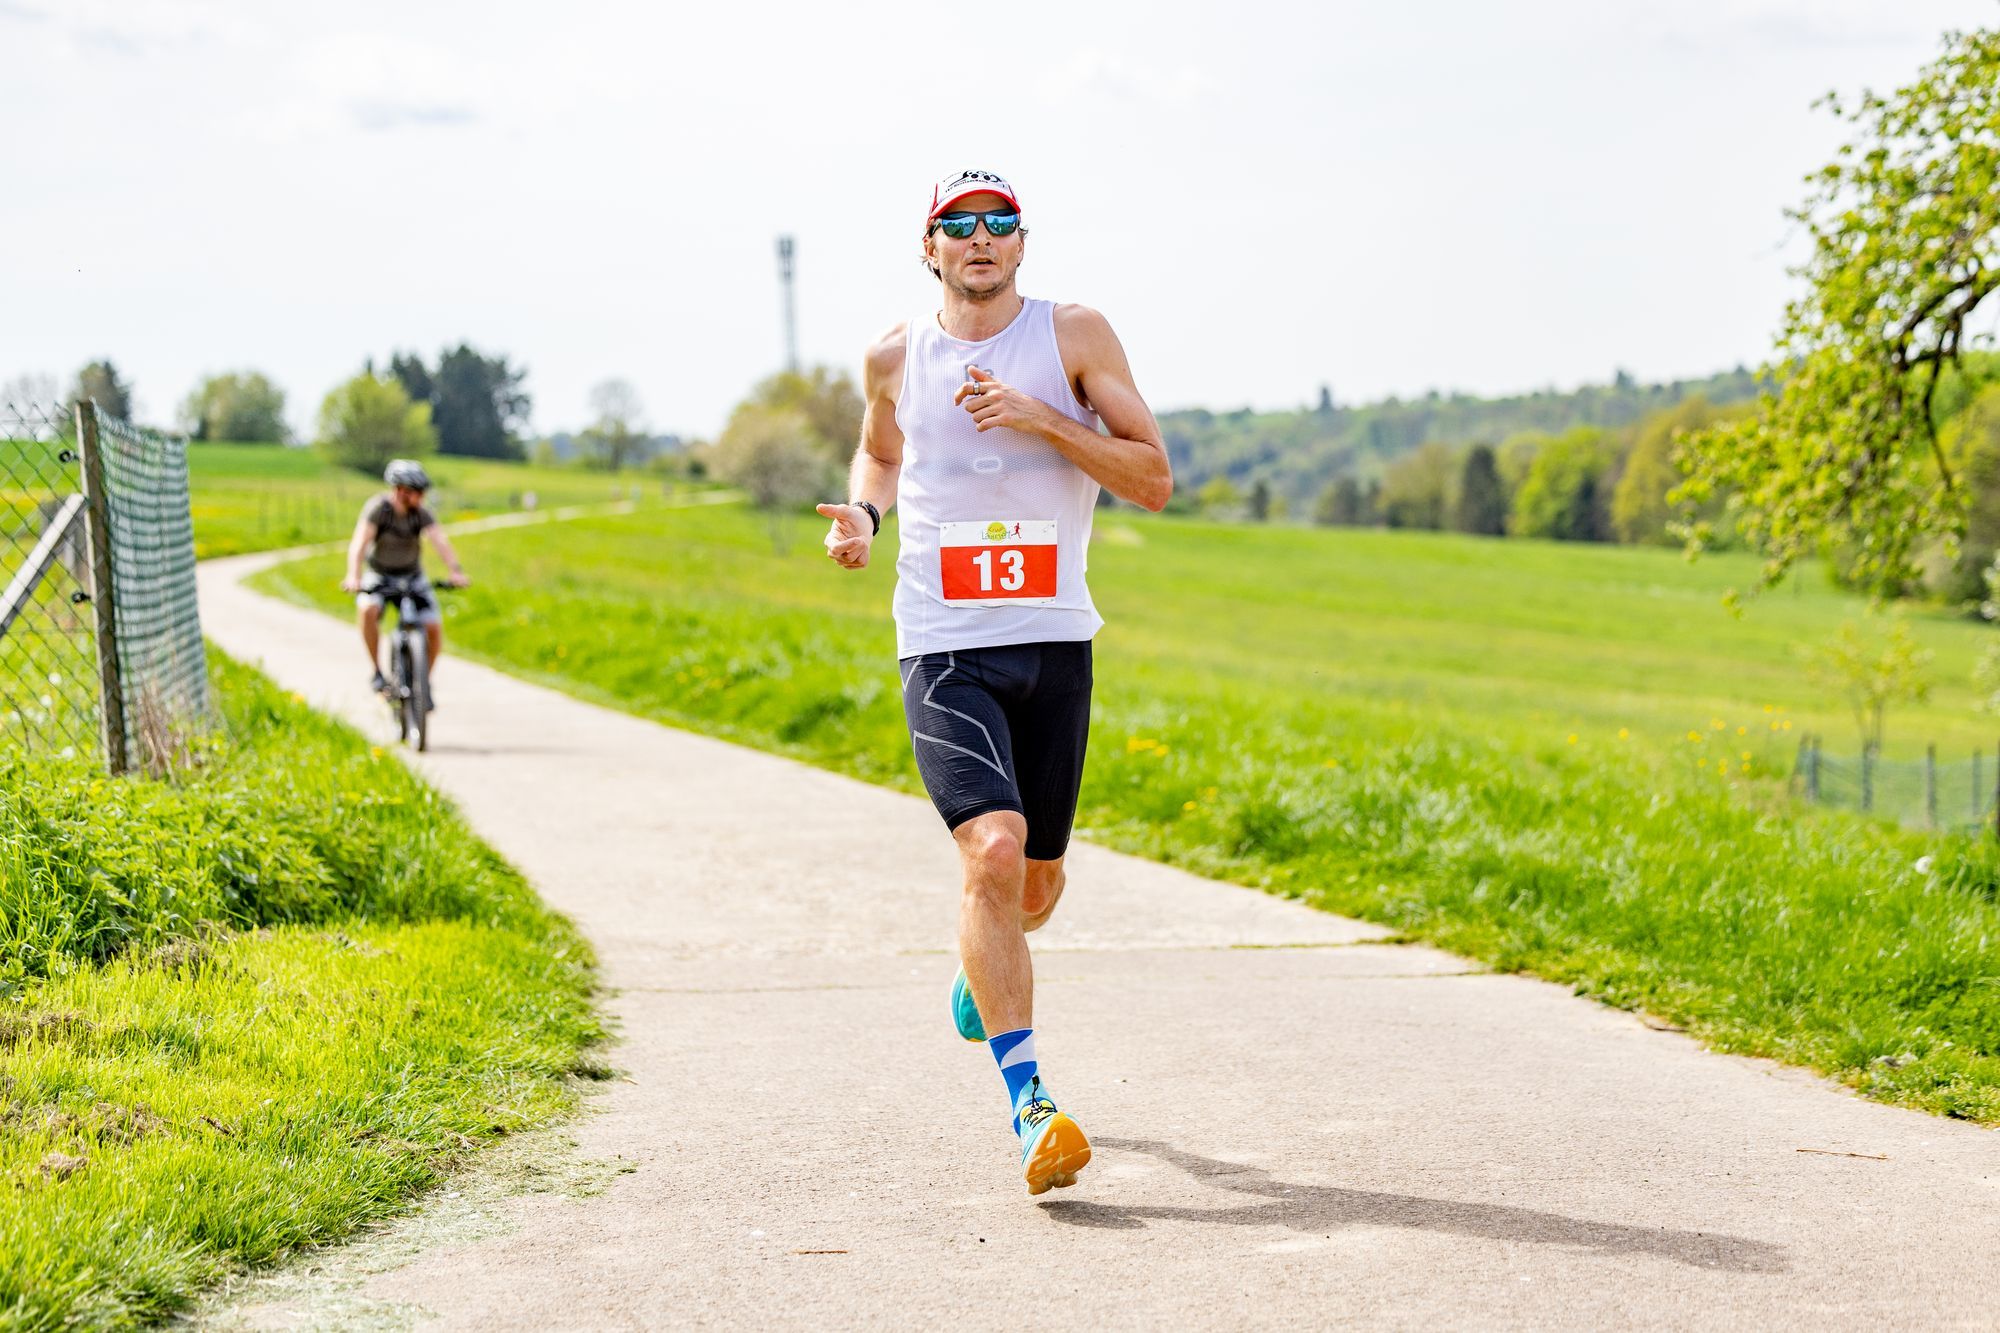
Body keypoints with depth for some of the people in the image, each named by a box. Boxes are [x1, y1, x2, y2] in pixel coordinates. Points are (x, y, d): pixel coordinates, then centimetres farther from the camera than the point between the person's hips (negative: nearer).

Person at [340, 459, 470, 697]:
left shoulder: (422, 513, -13)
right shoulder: (378, 508, -20)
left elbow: (440, 541, -26)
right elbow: (359, 542, -31)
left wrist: (455, 571, -44)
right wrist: (353, 577, -48)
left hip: (413, 577, 2)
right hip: (379, 577, -2)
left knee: (434, 627, -14)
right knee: (368, 609, -33)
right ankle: (375, 670, -17)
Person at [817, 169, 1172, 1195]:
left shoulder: (1075, 337, 0)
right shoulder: (896, 357, 5)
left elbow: (1155, 481, -4)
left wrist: (1041, 420, -16)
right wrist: (862, 510, 5)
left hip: (1055, 645, 1)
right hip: (943, 649, -1)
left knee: (1035, 881, 12)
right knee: (992, 848, -22)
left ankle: (979, 972, 50)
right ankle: (1029, 1104, -19)